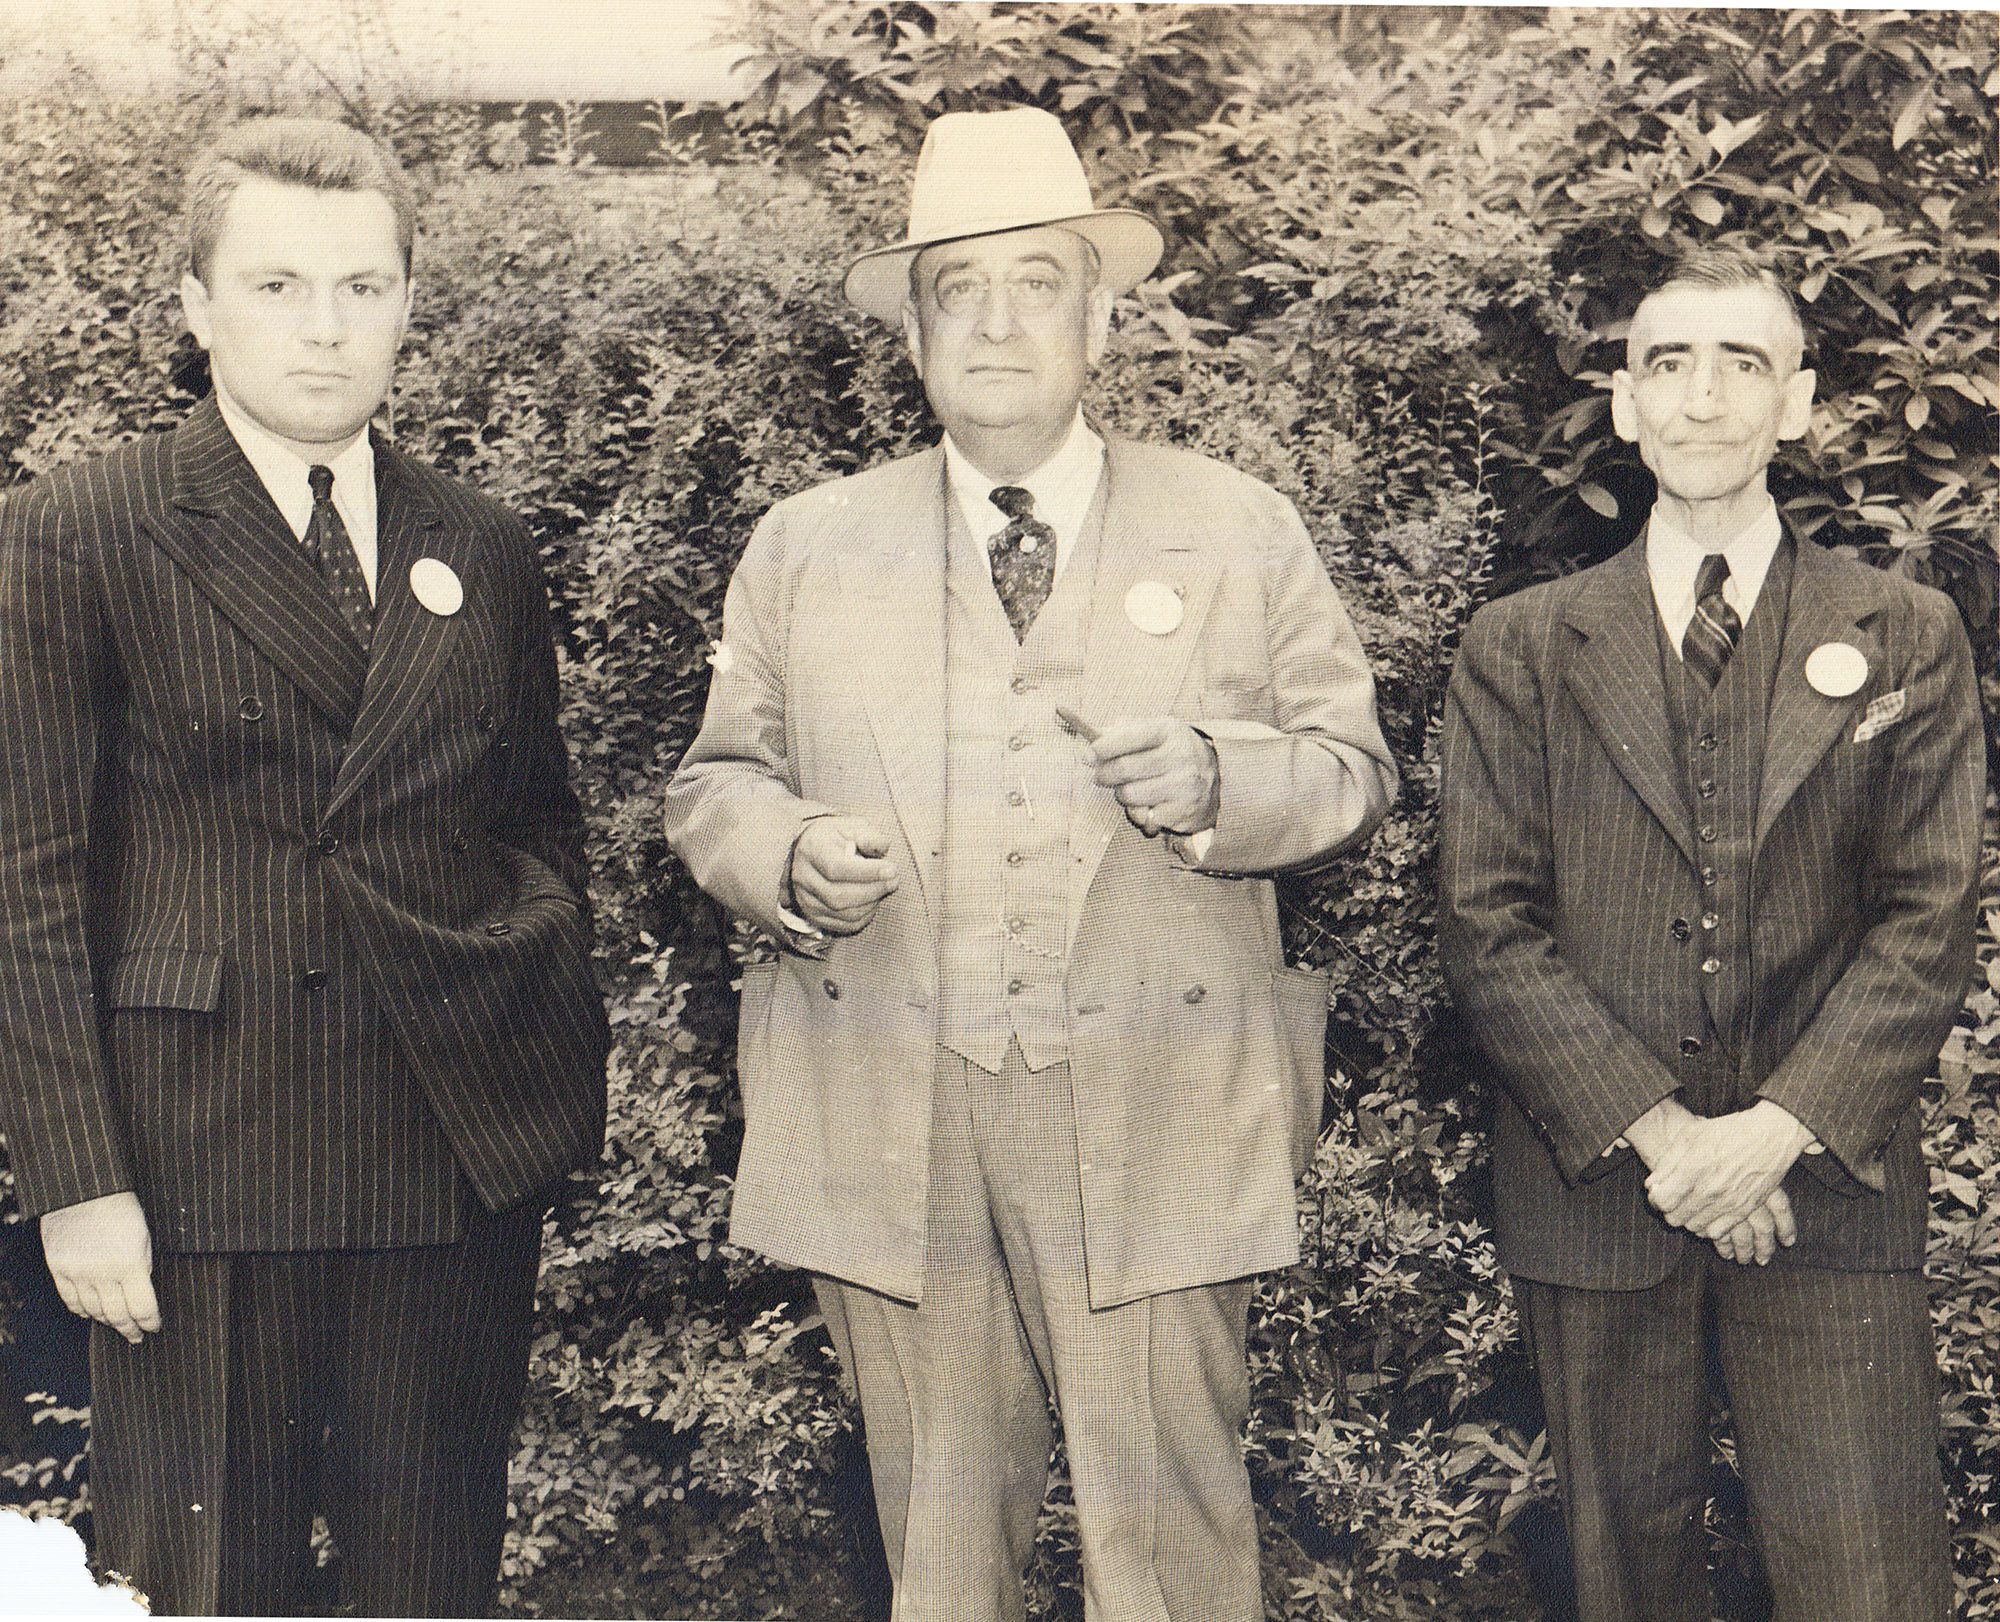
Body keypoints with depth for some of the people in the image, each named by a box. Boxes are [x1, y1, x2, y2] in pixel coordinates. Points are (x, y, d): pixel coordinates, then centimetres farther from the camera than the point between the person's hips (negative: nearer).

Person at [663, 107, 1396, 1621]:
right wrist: (788, 855, -9)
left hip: (1157, 1124, -1)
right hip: (884, 1122, 2)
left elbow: (1352, 767, 7)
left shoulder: (1245, 534, 8)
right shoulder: (805, 545, 11)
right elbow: (716, 781, 14)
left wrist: (1213, 780, -13)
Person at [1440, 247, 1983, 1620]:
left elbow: (1928, 926, 0)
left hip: (1829, 1188, 0)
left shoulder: (1906, 639, 6)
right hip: (1597, 1186, 1)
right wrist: (1654, 1132, -11)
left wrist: (1782, 1129, -12)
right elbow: (1488, 929, -1)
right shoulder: (1522, 652, 6)